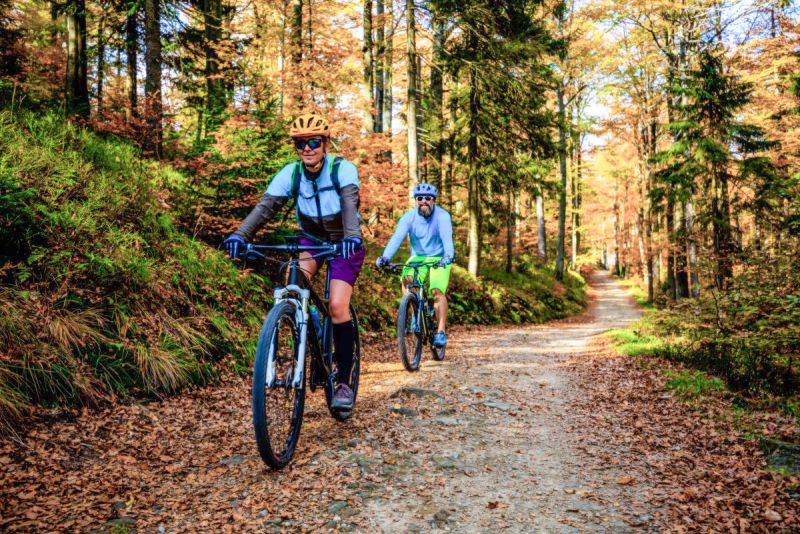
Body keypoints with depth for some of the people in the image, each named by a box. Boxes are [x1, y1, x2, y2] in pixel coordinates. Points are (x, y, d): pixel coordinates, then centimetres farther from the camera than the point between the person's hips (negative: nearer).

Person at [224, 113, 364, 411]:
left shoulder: (342, 169, -22)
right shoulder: (291, 173, -14)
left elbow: (349, 202, -39)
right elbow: (266, 206, -25)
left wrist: (351, 236, -59)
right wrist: (240, 235, -42)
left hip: (343, 243, -3)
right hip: (311, 238, 3)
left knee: (337, 306, -18)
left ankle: (344, 383, -4)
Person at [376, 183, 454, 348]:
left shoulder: (442, 216, -17)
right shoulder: (409, 216, -11)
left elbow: (447, 237, -32)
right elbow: (397, 237, -25)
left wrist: (448, 256, -53)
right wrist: (385, 257, -41)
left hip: (439, 258, -2)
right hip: (418, 257, 2)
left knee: (437, 291, -21)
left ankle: (441, 332, -16)